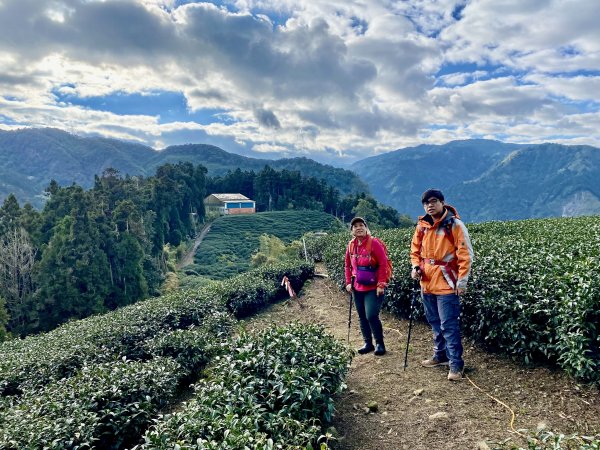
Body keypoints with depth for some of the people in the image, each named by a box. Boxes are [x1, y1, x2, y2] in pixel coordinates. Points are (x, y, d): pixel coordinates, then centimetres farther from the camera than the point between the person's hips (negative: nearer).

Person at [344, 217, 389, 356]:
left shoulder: (374, 243, -13)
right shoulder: (351, 245, 5)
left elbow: (383, 264, -14)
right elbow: (348, 266, 14)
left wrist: (381, 284, -17)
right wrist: (349, 282, 6)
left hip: (373, 288, -6)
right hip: (357, 288, 6)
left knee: (371, 316, -10)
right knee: (362, 317, 12)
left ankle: (379, 343, 10)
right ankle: (368, 343, 26)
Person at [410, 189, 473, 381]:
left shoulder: (454, 224, -10)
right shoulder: (421, 226, 6)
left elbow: (465, 254, -10)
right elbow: (415, 250, 17)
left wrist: (462, 281, -14)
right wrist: (415, 267, 0)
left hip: (446, 284, -6)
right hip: (427, 283, 6)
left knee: (449, 326, -4)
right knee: (435, 323, 18)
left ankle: (456, 364, 6)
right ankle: (440, 355, 33)